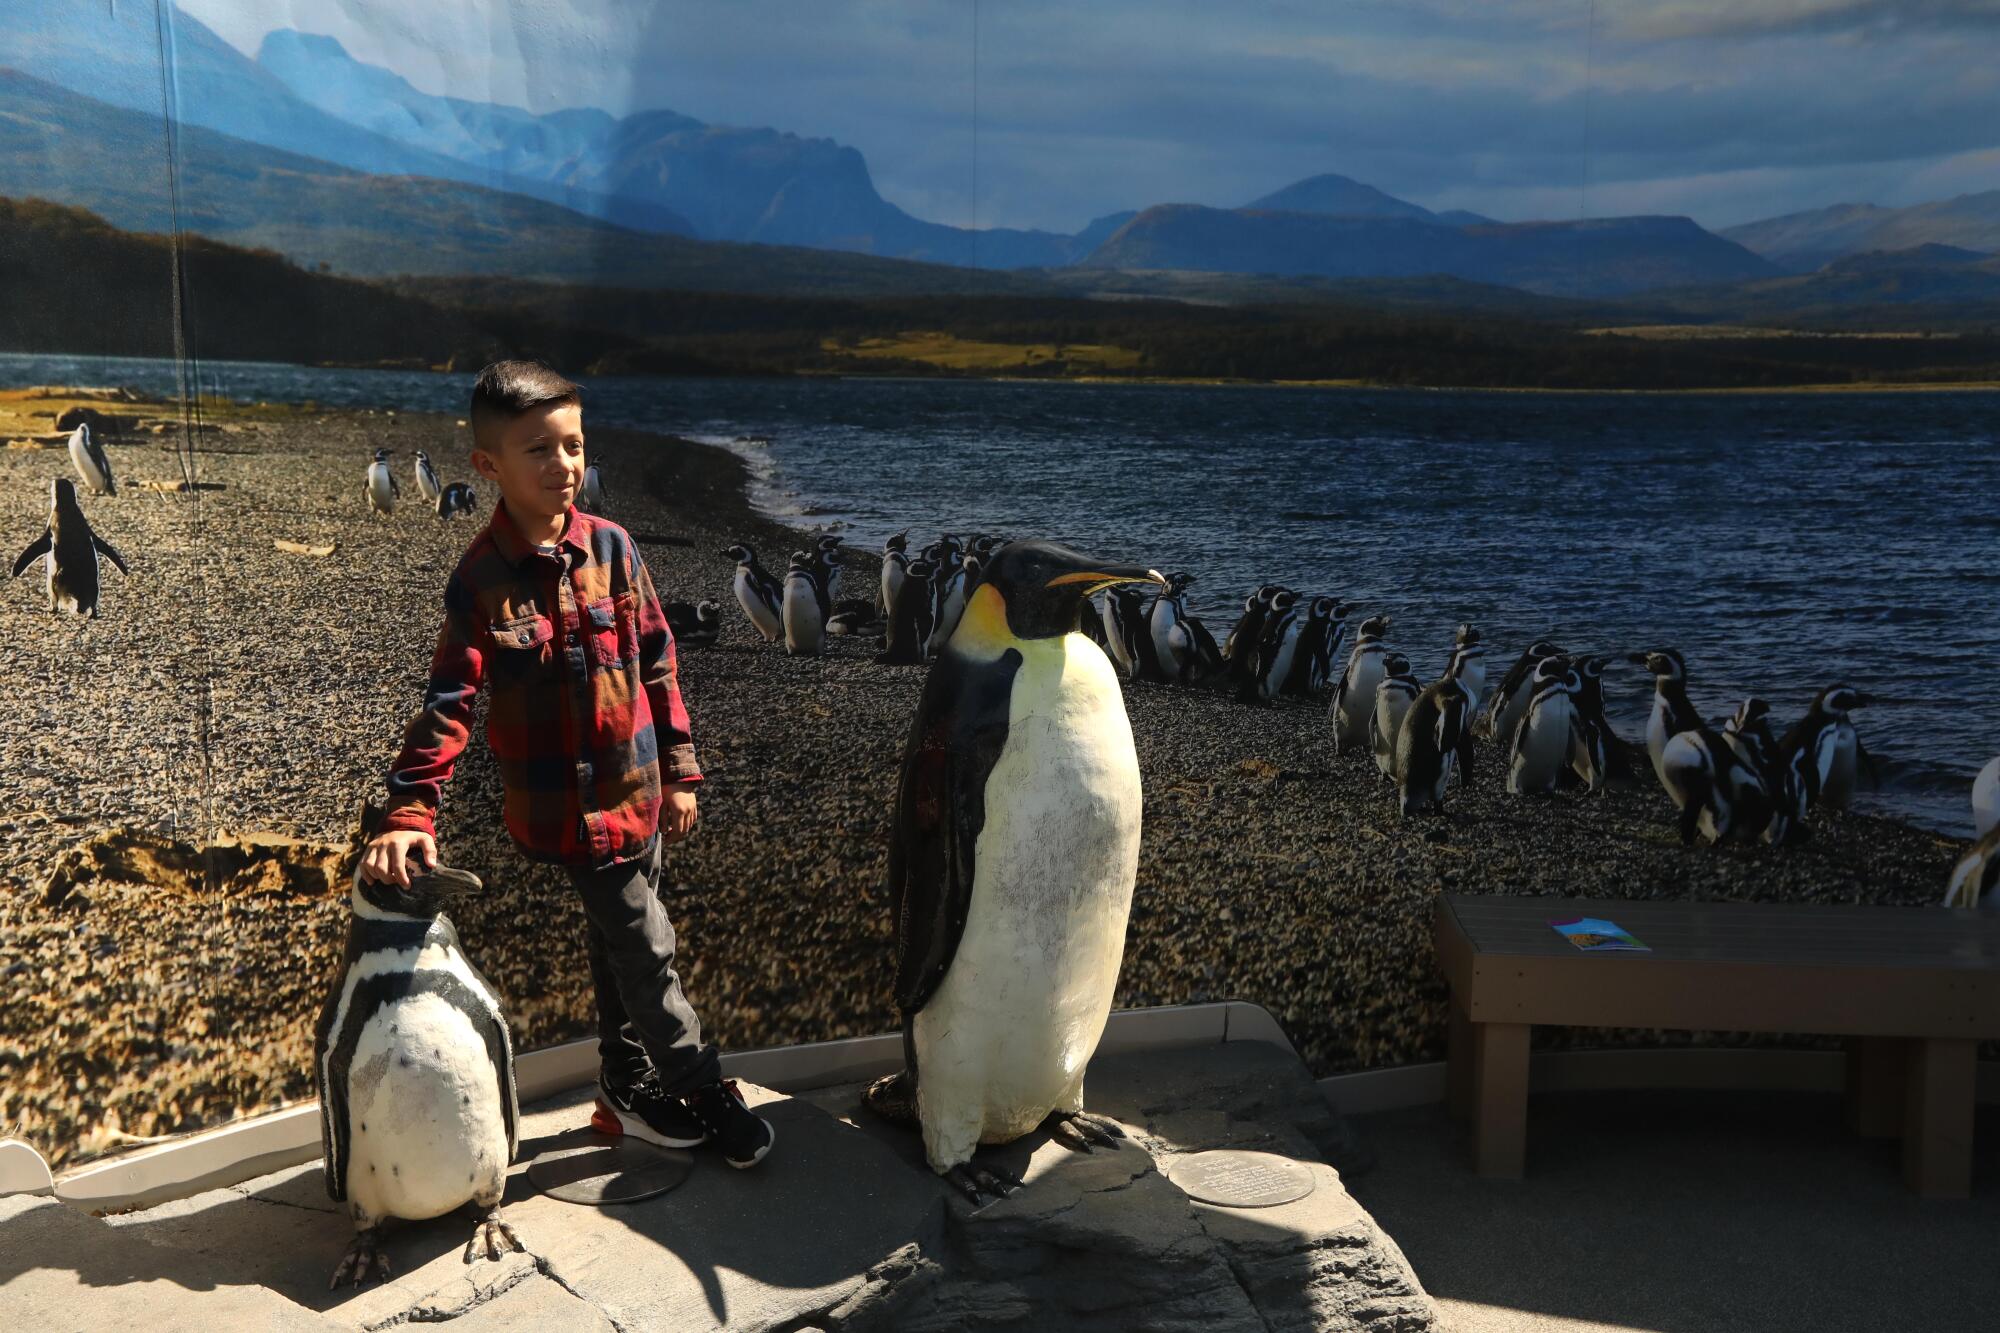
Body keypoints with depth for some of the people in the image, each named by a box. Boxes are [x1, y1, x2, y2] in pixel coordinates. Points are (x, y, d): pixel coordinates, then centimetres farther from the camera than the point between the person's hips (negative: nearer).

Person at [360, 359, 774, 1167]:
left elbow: (656, 660, 4)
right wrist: (409, 812, -26)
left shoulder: (610, 548, -2)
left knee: (617, 942, 19)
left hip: (637, 792, 5)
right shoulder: (482, 580, -14)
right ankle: (704, 1093, 19)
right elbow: (449, 700, -17)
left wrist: (678, 770, 6)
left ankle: (627, 1086, 37)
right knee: (647, 950, 1)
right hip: (566, 806, -5)